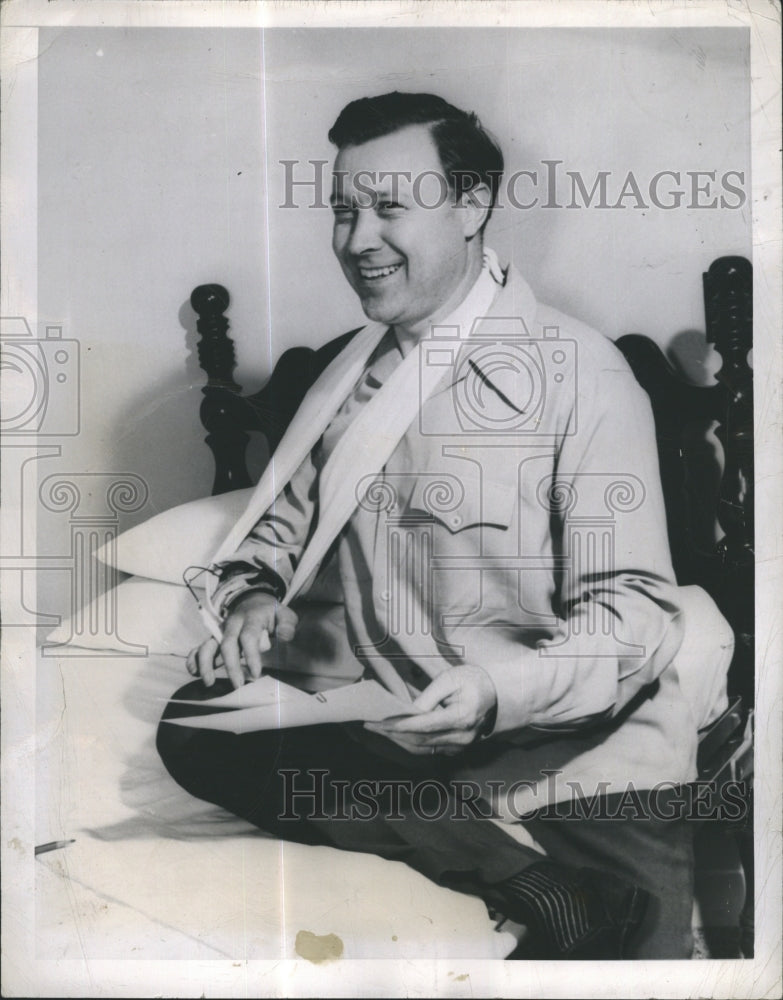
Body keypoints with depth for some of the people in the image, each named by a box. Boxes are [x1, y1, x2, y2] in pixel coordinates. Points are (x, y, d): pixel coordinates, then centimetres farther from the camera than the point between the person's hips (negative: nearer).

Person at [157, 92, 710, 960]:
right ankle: (532, 884, -18)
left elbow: (635, 612, -12)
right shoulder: (352, 371, 11)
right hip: (389, 736, 7)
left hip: (575, 761, -6)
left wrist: (503, 688, -29)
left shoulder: (579, 373, -8)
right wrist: (253, 602, -6)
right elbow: (284, 519, 16)